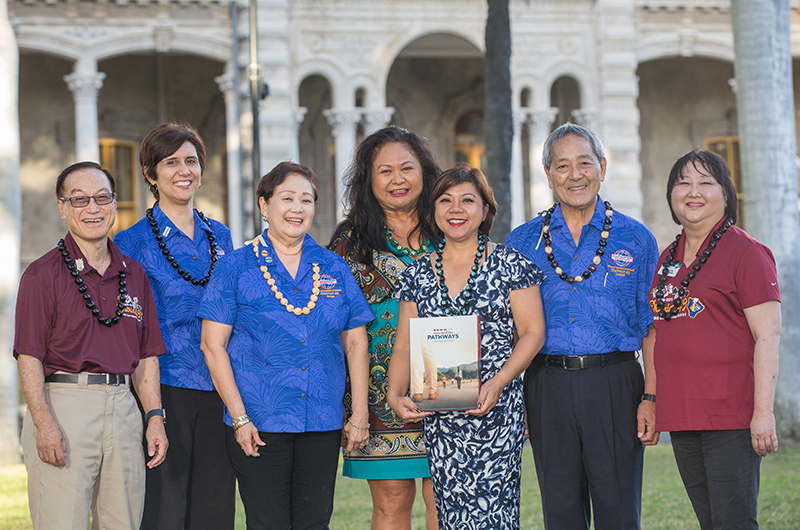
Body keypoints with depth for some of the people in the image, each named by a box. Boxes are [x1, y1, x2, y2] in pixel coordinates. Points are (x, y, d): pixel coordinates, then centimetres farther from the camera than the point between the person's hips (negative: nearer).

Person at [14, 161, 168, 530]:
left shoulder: (134, 274, 15)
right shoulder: (42, 274, -1)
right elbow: (29, 357, -7)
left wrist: (155, 417, 7)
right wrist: (45, 423, -18)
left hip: (123, 409, 5)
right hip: (62, 405, -5)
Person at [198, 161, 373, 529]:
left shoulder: (334, 268, 11)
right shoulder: (236, 268, 1)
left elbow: (355, 343, 12)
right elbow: (213, 345, -3)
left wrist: (359, 415, 6)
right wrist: (239, 416, -10)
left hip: (322, 425, 3)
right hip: (258, 425, -3)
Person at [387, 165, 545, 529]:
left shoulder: (510, 264, 3)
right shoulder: (417, 275, 13)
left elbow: (533, 332, -1)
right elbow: (404, 346, 12)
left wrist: (498, 382, -15)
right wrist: (396, 395, -7)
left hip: (497, 411, -3)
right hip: (438, 415, 3)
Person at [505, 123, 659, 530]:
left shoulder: (636, 239, 5)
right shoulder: (522, 242, 9)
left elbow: (652, 329, 4)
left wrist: (651, 399, -5)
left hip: (614, 385, -1)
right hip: (548, 386, 2)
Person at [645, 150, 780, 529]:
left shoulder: (745, 253, -6)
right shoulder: (667, 259, 16)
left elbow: (768, 337, -11)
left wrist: (763, 412, -18)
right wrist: (651, 402, 16)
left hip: (730, 416, -7)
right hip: (681, 414, 7)